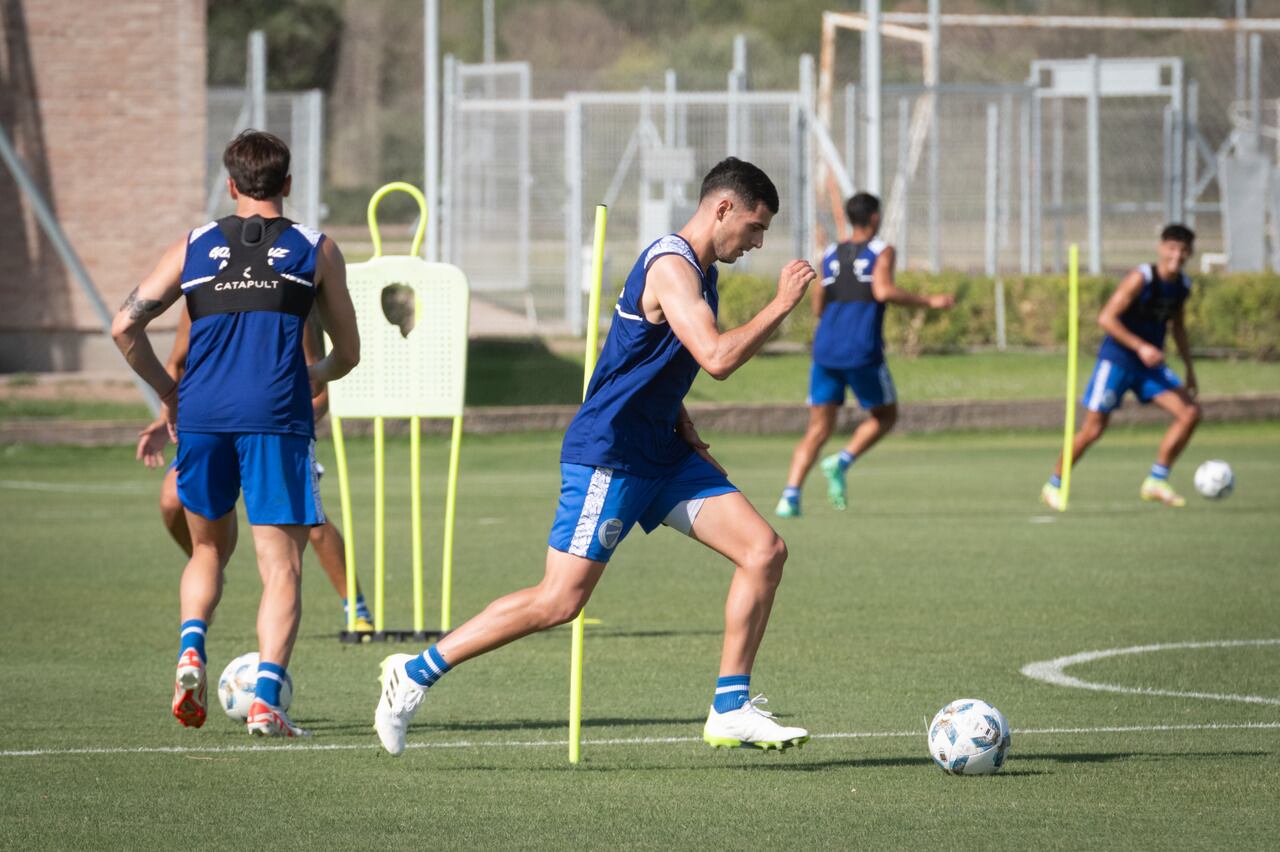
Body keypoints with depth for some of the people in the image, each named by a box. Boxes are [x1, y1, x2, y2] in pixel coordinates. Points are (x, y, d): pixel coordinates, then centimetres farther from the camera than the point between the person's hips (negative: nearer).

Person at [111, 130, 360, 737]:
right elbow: (348, 353, 16)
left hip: (201, 414, 2)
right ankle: (266, 698, -17)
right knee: (282, 568, 0)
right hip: (276, 418, -2)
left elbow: (125, 327, 7)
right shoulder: (316, 251, 11)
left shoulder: (192, 248, 14)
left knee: (209, 548, 23)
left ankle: (191, 648, -3)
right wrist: (319, 375, 39)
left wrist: (167, 393, 20)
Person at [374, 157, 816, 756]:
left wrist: (689, 436, 15)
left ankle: (730, 710, 2)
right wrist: (781, 305, -17)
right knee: (559, 601, -12)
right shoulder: (670, 267, -16)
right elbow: (717, 358, -28)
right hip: (608, 455, -10)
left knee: (765, 551, -2)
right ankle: (417, 672, 1)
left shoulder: (696, 272, 15)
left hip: (659, 453, 10)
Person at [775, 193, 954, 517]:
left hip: (826, 348, 4)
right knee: (885, 417, 16)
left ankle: (790, 496, -14)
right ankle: (841, 463, -7)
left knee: (818, 429, 5)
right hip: (862, 352, -4)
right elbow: (883, 291, -15)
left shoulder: (830, 255, 17)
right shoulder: (881, 251, 2)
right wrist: (928, 301, -9)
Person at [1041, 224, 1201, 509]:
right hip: (1117, 359, -6)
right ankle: (1053, 485, 15)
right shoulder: (1141, 278, -19)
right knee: (1093, 429, -4)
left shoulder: (1183, 285, 3)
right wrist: (1141, 347, -28)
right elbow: (1106, 318, -22)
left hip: (1150, 362, 6)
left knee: (1190, 413, -9)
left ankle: (1156, 482, -2)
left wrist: (1189, 368, 21)